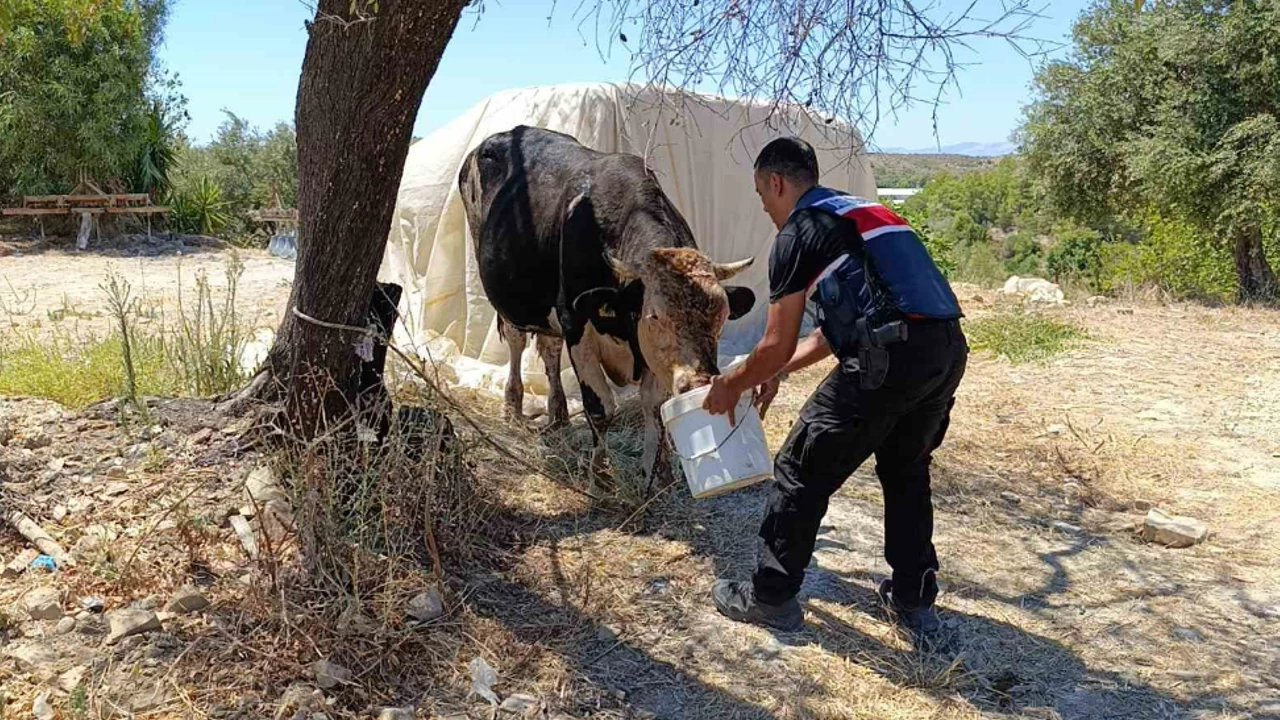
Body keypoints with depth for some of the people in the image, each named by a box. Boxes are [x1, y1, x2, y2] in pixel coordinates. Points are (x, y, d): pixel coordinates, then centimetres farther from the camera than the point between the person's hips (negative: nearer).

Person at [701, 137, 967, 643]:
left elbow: (777, 345, 2)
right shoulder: (863, 212, 28)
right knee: (907, 473, 26)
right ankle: (915, 602, 34)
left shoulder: (798, 232, 3)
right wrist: (776, 374, 39)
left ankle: (771, 598, 20)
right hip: (948, 348, 9)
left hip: (887, 360, -8)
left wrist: (731, 386, 20)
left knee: (800, 473, 7)